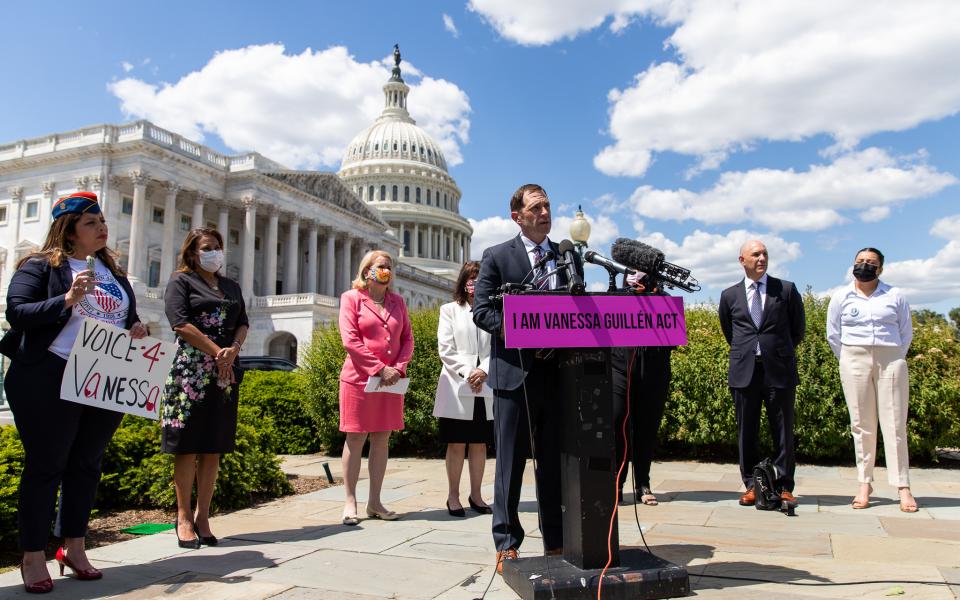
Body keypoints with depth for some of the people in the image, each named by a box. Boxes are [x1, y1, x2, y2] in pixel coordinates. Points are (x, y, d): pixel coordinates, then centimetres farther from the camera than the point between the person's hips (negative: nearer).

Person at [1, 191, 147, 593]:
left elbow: (127, 317, 23)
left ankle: (73, 548, 25)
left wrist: (136, 329, 1)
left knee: (87, 464, 12)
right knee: (45, 465, 2)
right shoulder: (40, 266, -3)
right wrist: (67, 299, -24)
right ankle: (33, 556, 14)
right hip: (50, 379, -6)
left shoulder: (114, 271, 15)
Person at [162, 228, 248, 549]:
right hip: (190, 370, -5)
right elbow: (181, 323, -8)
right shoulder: (180, 281, 5)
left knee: (214, 447, 4)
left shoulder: (231, 286, 21)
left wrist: (233, 350, -7)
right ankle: (184, 517, 6)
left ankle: (203, 516, 11)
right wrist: (216, 351, -11)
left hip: (225, 371, 5)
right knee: (188, 445, -3)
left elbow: (243, 323, 13)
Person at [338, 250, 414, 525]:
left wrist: (398, 368, -7)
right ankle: (350, 502, 9)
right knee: (355, 440, 1)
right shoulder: (351, 297, 0)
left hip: (391, 381, 5)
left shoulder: (397, 301, 15)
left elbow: (407, 339, 11)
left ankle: (374, 502, 14)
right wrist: (379, 369, -14)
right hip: (359, 379, -5)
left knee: (382, 439, 7)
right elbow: (350, 340, -9)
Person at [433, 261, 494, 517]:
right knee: (456, 444, 2)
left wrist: (484, 370, -15)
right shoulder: (450, 310, 7)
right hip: (457, 388, -2)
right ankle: (453, 496, 11)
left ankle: (475, 494, 18)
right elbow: (445, 349, -2)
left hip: (486, 388, 2)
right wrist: (467, 373, -12)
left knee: (479, 443, 8)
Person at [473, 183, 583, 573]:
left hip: (559, 373, 3)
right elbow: (482, 310, -4)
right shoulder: (497, 257, 4)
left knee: (555, 463, 11)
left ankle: (556, 542, 23)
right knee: (510, 463, 5)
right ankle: (507, 544, 16)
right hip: (515, 372, -3)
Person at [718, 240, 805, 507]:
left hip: (780, 371, -1)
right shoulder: (729, 295, 8)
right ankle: (751, 485, 16)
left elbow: (798, 328, 14)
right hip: (744, 372, 1)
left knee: (783, 432, 4)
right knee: (747, 432, 6)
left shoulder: (787, 289, 4)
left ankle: (784, 487, 14)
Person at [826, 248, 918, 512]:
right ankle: (864, 484, 8)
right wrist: (850, 361, 8)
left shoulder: (895, 296, 5)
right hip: (854, 362, 1)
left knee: (895, 425, -2)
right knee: (861, 424, 2)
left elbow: (906, 333, 11)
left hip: (891, 361, 0)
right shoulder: (841, 297, 6)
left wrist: (894, 359, 9)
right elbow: (833, 335, 10)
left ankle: (903, 487, 3)